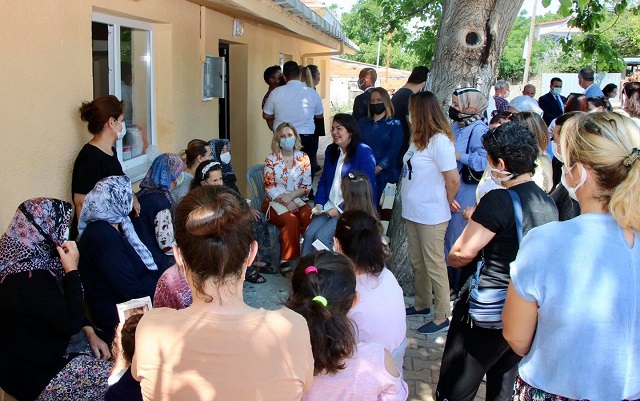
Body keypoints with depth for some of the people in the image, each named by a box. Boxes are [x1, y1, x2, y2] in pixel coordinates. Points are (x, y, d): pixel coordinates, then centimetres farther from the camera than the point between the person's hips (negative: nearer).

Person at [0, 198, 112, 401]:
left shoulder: (35, 261, 3)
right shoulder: (27, 280, -29)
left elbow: (65, 308, 14)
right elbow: (71, 323, -26)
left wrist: (90, 332, 0)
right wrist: (72, 270, -23)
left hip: (41, 354, 9)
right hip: (32, 376, -9)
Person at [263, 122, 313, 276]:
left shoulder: (304, 158, 6)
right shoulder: (271, 159, 0)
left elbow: (306, 187, 3)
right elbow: (269, 188, -4)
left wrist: (291, 196, -15)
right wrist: (286, 202, -17)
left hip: (297, 200, 2)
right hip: (275, 202, -2)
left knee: (310, 217, -30)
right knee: (291, 220, -32)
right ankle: (285, 261, -21)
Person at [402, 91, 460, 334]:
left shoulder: (439, 141, -19)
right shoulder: (419, 138, 8)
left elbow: (453, 180, -19)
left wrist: (445, 204, -2)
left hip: (431, 216, -9)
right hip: (413, 212, 9)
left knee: (434, 265, 2)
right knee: (418, 262, 20)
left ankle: (441, 317, 14)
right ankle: (422, 304, 37)